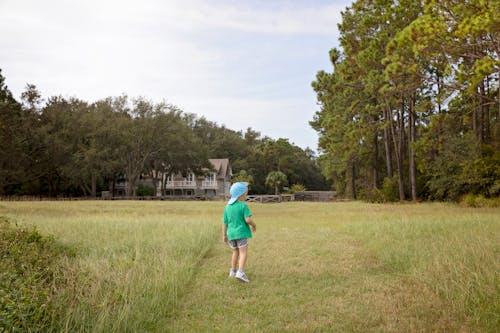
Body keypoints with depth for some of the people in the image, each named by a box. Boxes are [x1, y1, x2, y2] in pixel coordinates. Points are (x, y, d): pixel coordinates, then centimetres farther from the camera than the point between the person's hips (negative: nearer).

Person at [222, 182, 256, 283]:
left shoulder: (227, 207, 6)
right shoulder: (243, 206, -11)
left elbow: (224, 222, 8)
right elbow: (248, 220, -19)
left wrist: (224, 235, 14)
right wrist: (254, 225, 1)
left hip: (231, 233, 6)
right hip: (241, 233, -6)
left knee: (236, 251, 22)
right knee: (244, 252, -4)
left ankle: (233, 271, 28)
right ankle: (241, 272, -18)